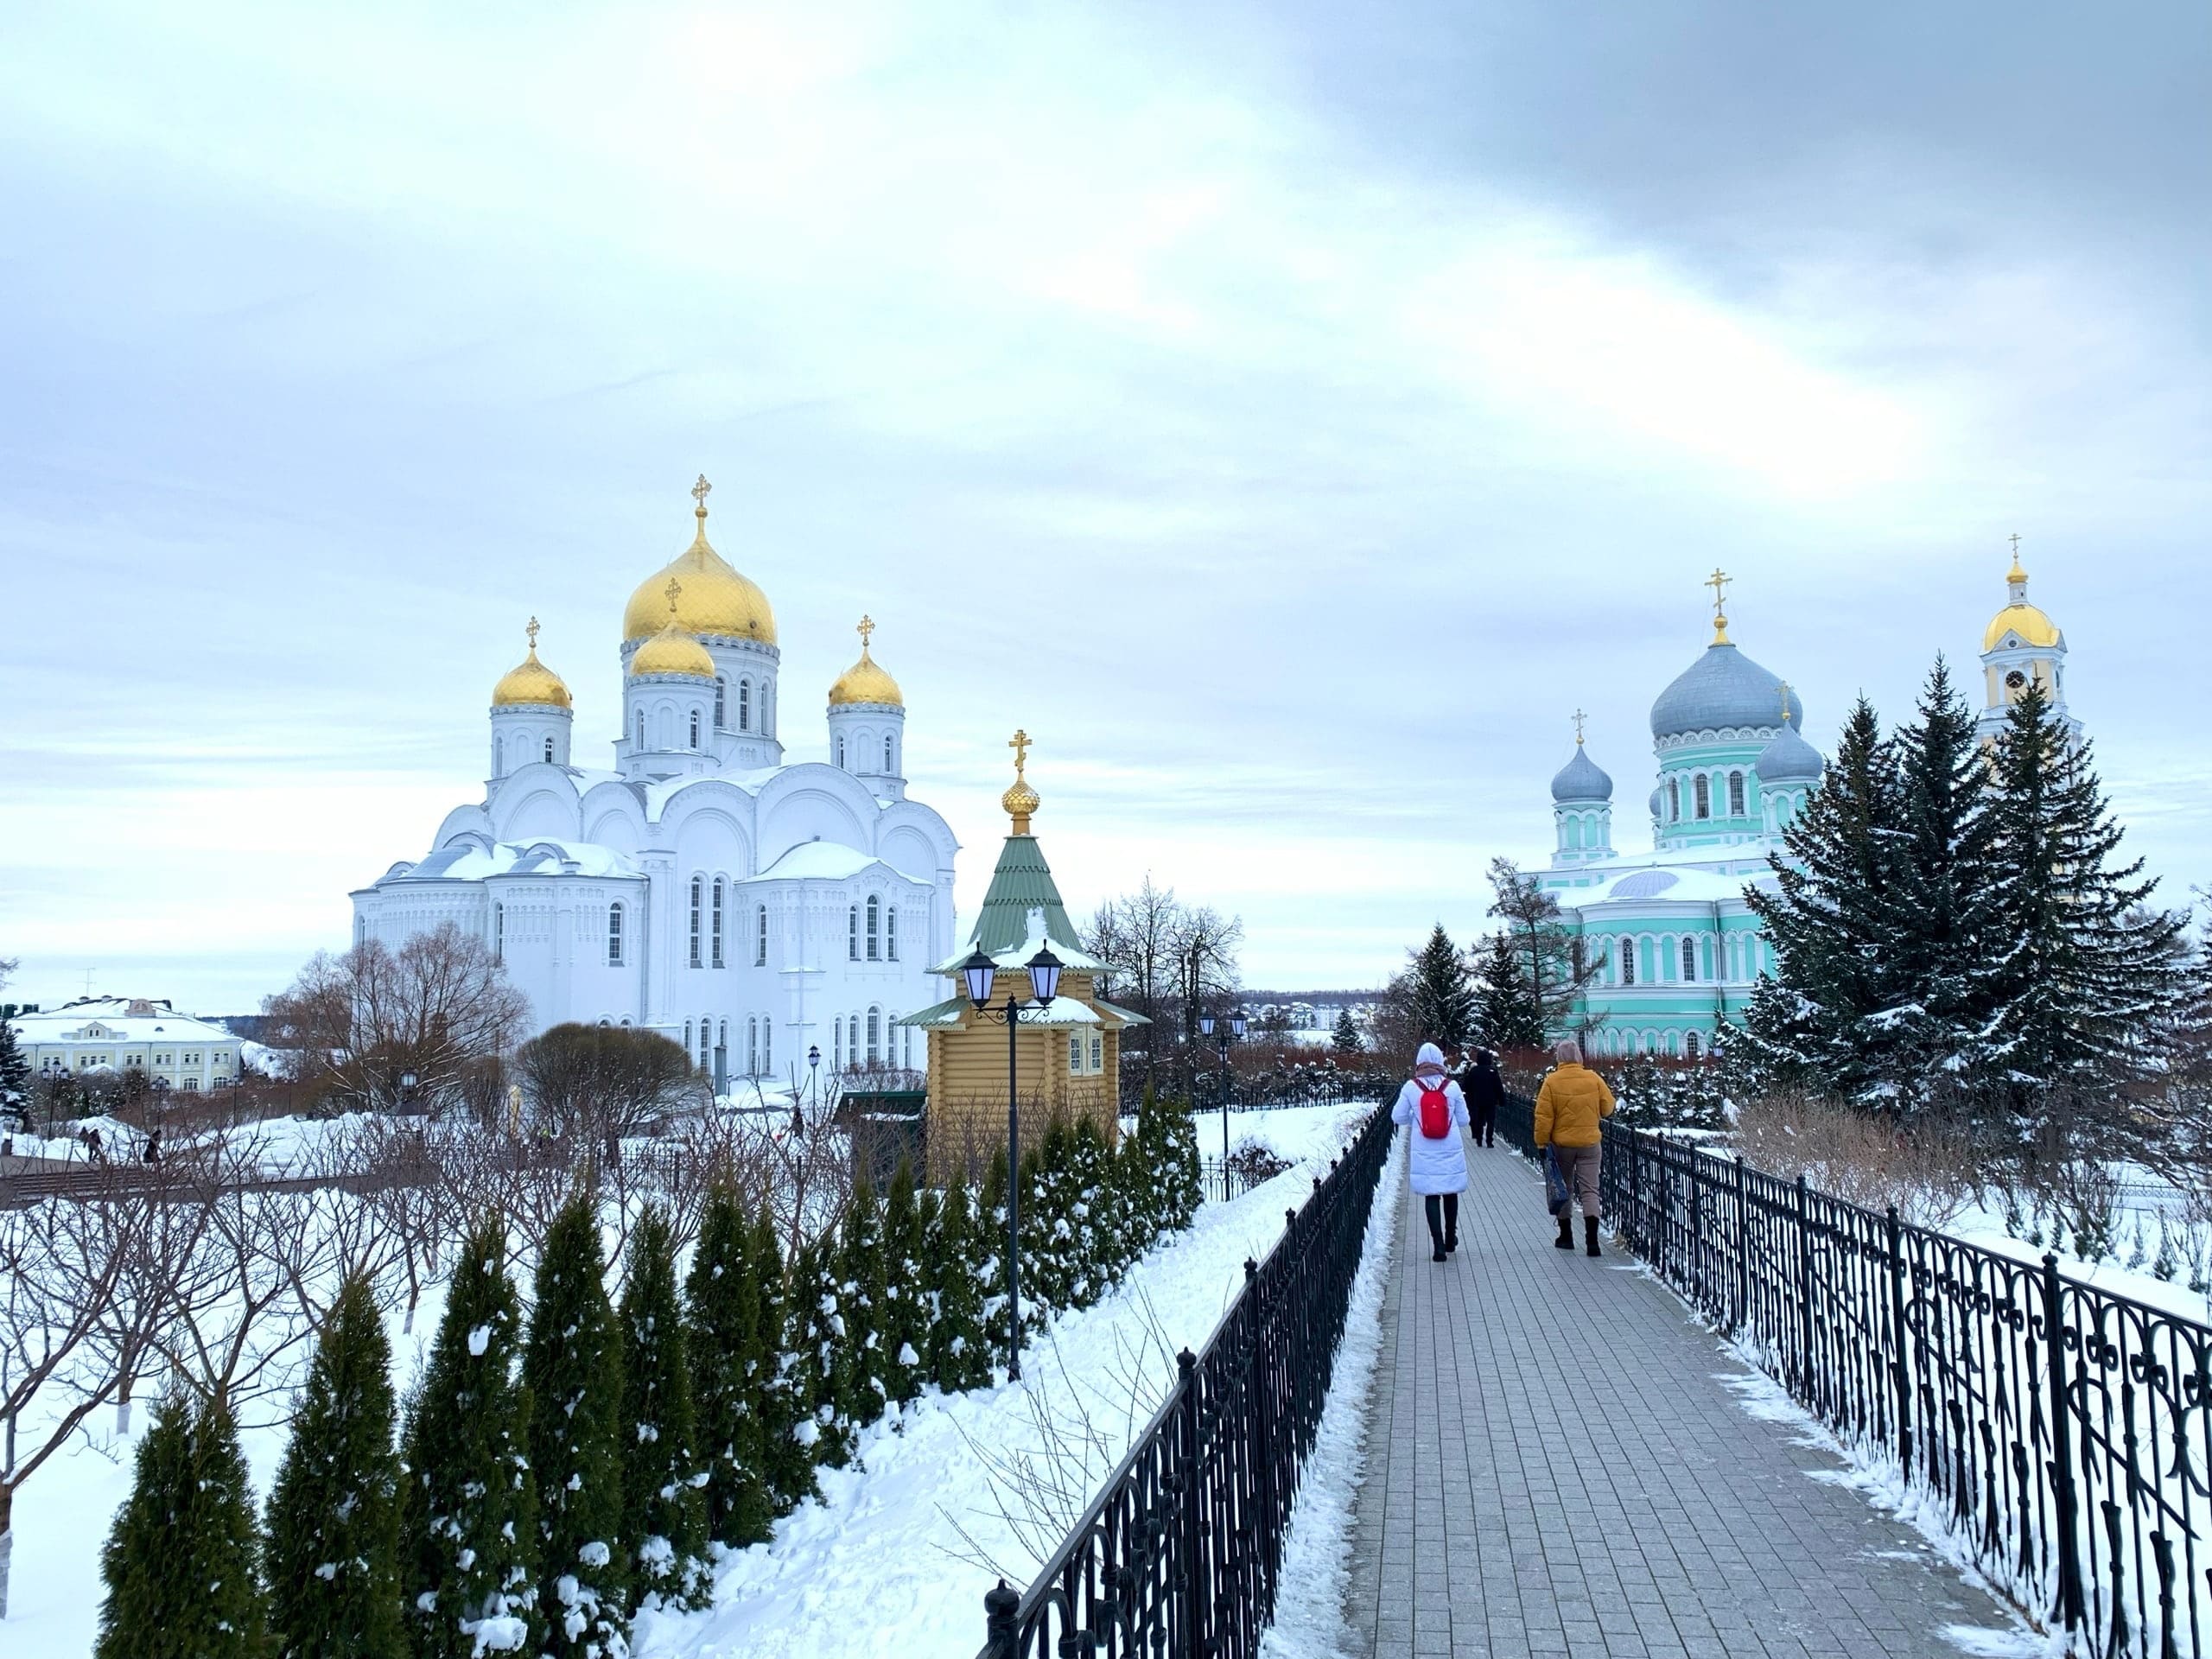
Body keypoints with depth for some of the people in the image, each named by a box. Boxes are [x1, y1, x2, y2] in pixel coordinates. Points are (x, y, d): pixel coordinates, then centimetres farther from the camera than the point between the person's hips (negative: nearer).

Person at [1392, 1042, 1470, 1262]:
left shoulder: (1411, 1088, -9)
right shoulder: (1452, 1087, -7)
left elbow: (1397, 1117, -1)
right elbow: (1464, 1119, 0)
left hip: (1424, 1155, -1)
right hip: (1451, 1153, 1)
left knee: (1431, 1196, 5)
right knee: (1451, 1193, 18)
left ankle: (1439, 1246, -1)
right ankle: (1450, 1239, 33)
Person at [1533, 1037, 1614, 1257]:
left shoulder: (1552, 1082, -10)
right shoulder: (1594, 1079, -5)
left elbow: (1544, 1116, -10)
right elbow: (1608, 1107, 5)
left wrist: (1541, 1142, -2)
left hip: (1561, 1144, -1)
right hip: (1589, 1143, 1)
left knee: (1564, 1189, 14)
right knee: (1589, 1190, 1)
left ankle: (1566, 1236, 21)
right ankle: (1592, 1240, -10)